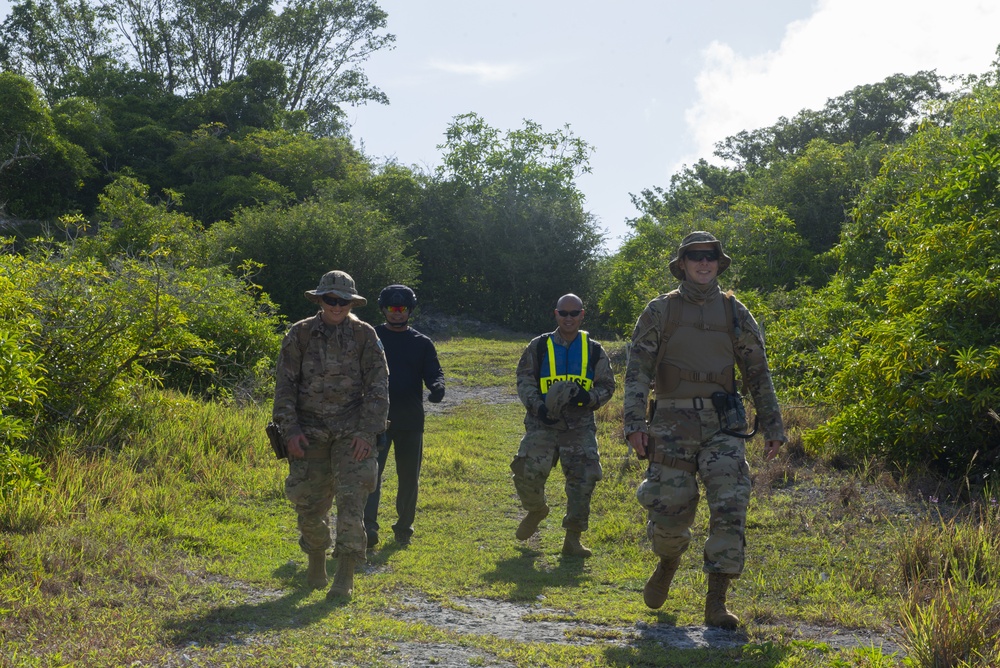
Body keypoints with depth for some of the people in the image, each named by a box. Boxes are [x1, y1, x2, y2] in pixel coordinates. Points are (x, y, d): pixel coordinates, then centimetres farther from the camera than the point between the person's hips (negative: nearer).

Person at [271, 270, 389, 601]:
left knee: (351, 498, -11)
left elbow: (378, 387, -1)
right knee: (309, 503, 5)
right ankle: (316, 560, 30)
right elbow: (285, 385, 3)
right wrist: (290, 428, -6)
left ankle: (346, 575, -7)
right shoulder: (300, 334, 2)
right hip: (310, 431, 1)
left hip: (351, 431, -1)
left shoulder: (365, 335, 0)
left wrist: (367, 431, -9)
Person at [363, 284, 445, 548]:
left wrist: (437, 386, -20)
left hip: (411, 420, 2)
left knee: (409, 477, 10)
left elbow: (433, 372, 4)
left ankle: (404, 527, 24)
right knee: (371, 472, -12)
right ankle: (368, 527, -16)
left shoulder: (422, 343, 9)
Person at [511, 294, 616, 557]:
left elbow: (606, 386, 12)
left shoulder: (594, 351, 11)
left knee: (583, 478, -8)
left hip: (580, 425, 1)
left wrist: (588, 398, -10)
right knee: (528, 472, -14)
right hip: (543, 423, -1)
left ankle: (572, 539, 5)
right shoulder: (539, 347, 8)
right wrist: (538, 406, -12)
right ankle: (536, 510, 21)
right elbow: (524, 380, 5)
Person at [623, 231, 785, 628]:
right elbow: (637, 369, 0)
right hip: (672, 423, -1)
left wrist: (772, 426, 8)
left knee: (730, 506, -12)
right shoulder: (660, 311, 6)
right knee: (670, 512, 0)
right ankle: (669, 560, 35)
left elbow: (758, 373, 13)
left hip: (722, 424, 1)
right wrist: (634, 423, -11)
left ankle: (717, 602, -5)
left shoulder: (735, 313, 11)